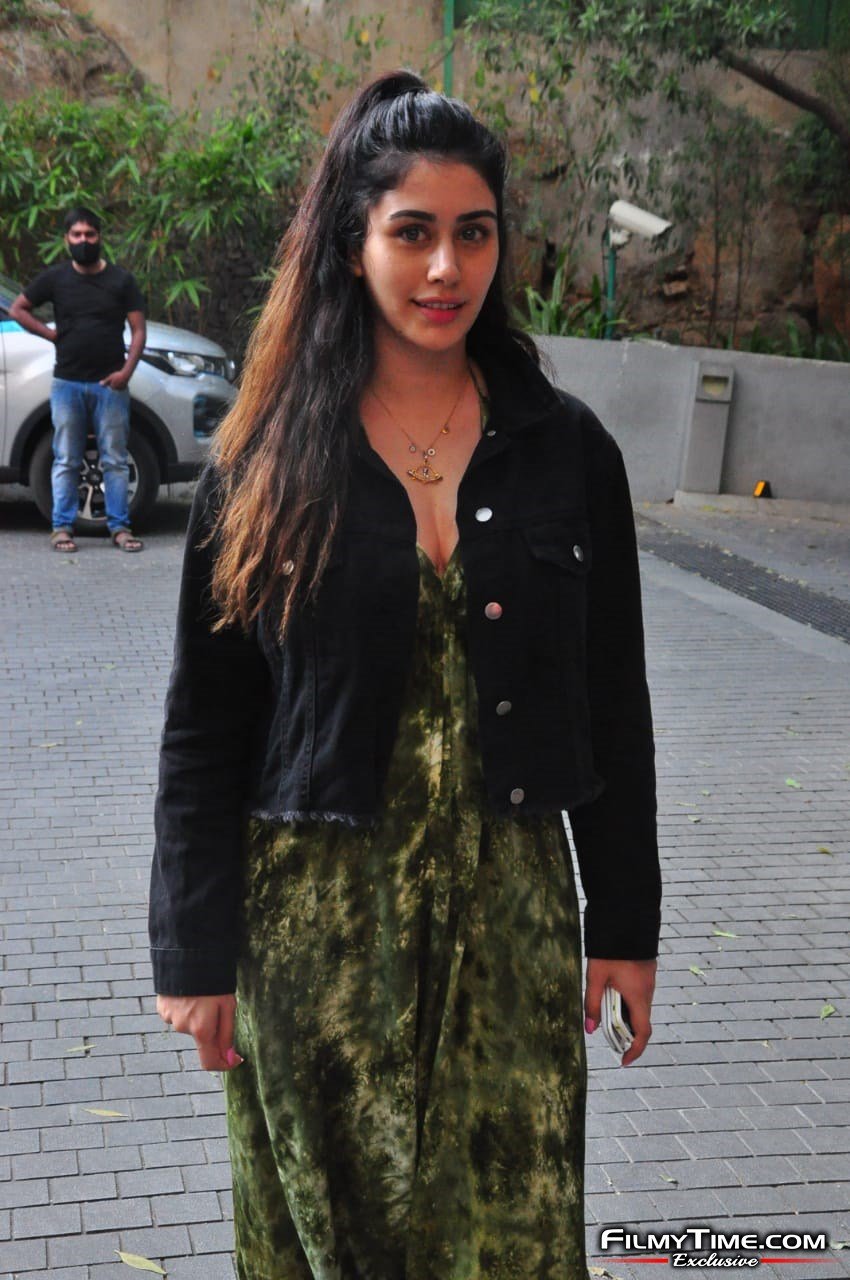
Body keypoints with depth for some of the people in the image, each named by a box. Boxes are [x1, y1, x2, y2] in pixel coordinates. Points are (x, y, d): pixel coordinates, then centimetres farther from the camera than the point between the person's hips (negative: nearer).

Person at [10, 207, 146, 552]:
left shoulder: (121, 280, 5)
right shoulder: (55, 278, 7)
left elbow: (138, 330, 2)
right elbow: (17, 309, 13)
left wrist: (126, 370, -10)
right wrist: (50, 333, 1)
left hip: (110, 383, 0)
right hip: (67, 384, 1)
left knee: (115, 460, 2)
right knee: (66, 461, 3)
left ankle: (119, 527, 7)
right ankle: (62, 527, 7)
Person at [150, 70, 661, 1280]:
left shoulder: (566, 450, -1)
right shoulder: (268, 461, -4)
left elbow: (612, 709, 4)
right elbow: (204, 726, -1)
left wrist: (627, 923, 5)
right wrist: (195, 953, -2)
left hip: (510, 903, 1)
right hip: (313, 909, 0)